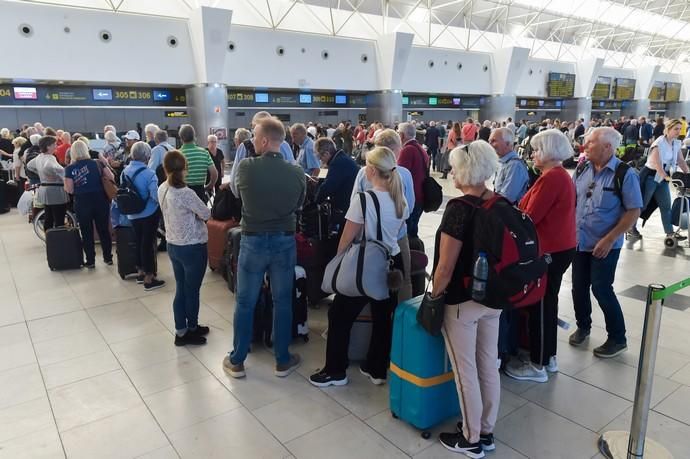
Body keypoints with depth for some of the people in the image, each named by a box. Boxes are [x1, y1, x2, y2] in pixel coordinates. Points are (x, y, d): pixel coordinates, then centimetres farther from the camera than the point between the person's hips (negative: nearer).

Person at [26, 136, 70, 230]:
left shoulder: (39, 157, 12)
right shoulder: (50, 158, -18)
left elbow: (29, 166, 30)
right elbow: (48, 167, -41)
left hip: (44, 189, 10)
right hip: (55, 191, -10)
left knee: (48, 219, 17)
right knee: (59, 222, -6)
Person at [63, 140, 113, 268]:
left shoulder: (70, 169, -3)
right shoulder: (97, 163, 0)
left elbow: (69, 190, -6)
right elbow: (111, 177, -3)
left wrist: (65, 183, 15)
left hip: (82, 203, -1)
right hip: (100, 200, 2)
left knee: (87, 232, 10)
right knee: (104, 229, 14)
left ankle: (90, 261, 15)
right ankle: (108, 257, 21)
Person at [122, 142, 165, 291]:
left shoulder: (125, 171, 0)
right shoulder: (148, 173, -21)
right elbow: (156, 197, -26)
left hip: (133, 214, 6)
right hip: (149, 214, -6)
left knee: (139, 242, 20)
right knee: (148, 244, 3)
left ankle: (141, 273, 34)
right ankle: (149, 279, 11)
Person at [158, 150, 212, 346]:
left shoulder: (162, 189, -1)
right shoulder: (186, 193, -25)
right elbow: (206, 214, -14)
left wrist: (190, 212, -6)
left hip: (173, 246, 7)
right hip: (193, 248, -7)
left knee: (180, 290, 18)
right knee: (192, 291, 10)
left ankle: (181, 331, 30)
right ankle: (192, 330, 28)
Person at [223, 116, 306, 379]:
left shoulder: (246, 168, -14)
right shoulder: (297, 173, -9)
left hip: (253, 241, -1)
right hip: (285, 241, 2)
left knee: (245, 303, 12)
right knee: (282, 302, 13)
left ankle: (236, 361, 25)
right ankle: (283, 361, 25)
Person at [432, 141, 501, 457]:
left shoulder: (459, 208, -22)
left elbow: (446, 267, -21)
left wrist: (433, 296, -5)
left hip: (462, 301, -7)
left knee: (465, 370, 8)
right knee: (488, 365, 17)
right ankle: (487, 433, 34)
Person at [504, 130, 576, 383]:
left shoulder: (551, 177, -20)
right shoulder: (560, 175, 13)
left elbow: (530, 217, -21)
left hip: (550, 250, -10)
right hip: (559, 247, 10)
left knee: (540, 306, 1)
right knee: (548, 303, 18)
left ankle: (538, 365, 13)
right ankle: (548, 357, 30)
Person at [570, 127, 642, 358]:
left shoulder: (625, 174, -13)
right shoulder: (582, 171, 3)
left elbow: (633, 212, -14)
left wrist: (609, 240, -18)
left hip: (604, 246, -5)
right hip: (579, 242, 5)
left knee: (601, 290, 0)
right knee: (579, 288, 13)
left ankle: (618, 338, 20)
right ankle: (583, 327, 35)